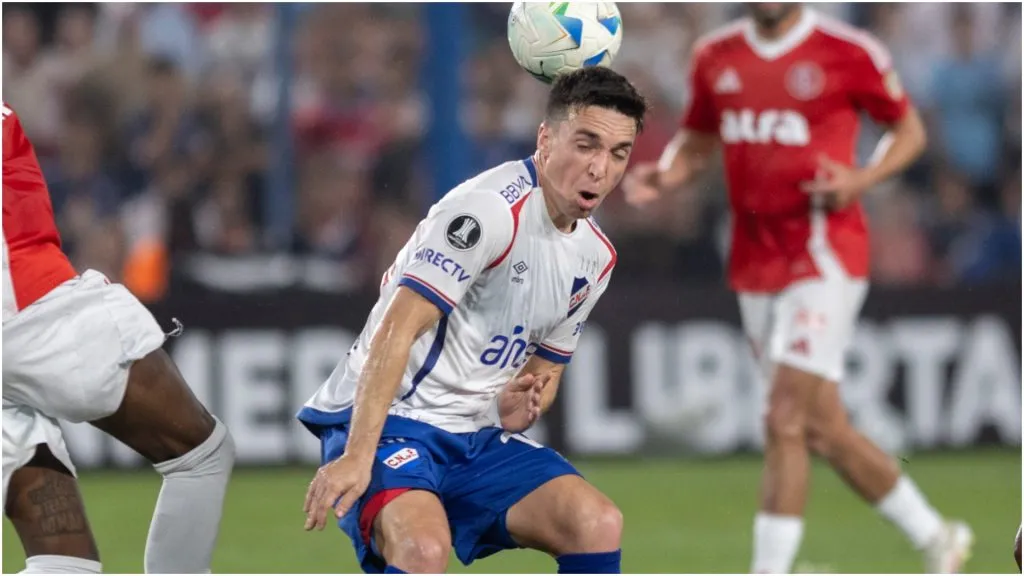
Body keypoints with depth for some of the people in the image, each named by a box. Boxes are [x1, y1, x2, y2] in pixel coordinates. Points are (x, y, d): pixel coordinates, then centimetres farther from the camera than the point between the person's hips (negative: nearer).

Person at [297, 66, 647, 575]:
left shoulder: (595, 259, 9)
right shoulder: (490, 208, -17)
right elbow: (397, 332, -24)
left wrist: (520, 407, -3)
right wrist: (357, 456, -33)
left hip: (479, 437, 8)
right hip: (389, 420, -8)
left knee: (597, 524, -15)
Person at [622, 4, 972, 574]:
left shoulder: (847, 52, -6)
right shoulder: (716, 56, 9)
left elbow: (910, 129, 4)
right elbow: (698, 139, 20)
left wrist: (863, 179, -14)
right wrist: (663, 175, -1)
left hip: (824, 256, -6)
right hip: (756, 264, 6)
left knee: (787, 419, -14)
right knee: (821, 429, 10)